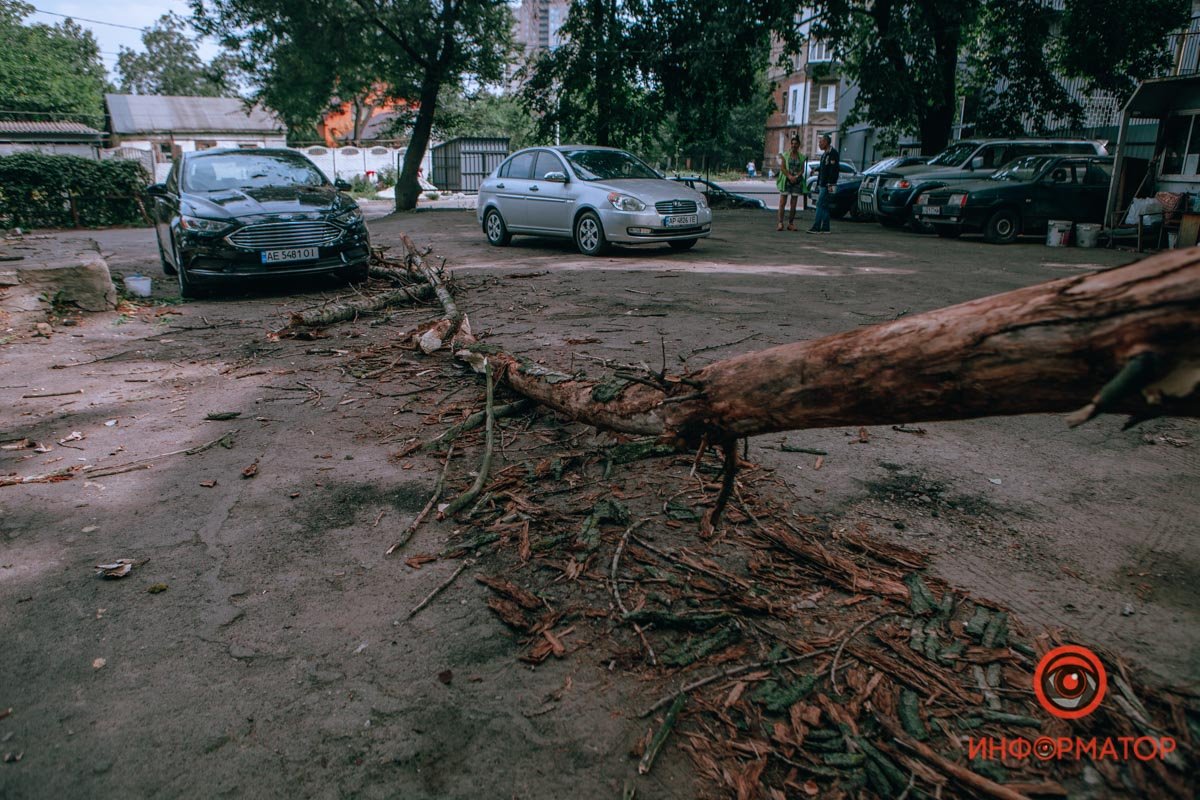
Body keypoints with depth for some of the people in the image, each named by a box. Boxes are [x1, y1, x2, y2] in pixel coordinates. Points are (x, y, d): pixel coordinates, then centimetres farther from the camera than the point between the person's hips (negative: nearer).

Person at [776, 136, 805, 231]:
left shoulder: (801, 157, 10)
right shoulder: (785, 155, 4)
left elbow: (802, 170, 5)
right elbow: (782, 168, -3)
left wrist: (796, 177, -14)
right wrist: (789, 176, -16)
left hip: (796, 181, 2)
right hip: (786, 181, -2)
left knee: (793, 204, 2)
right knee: (782, 202, -8)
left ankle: (791, 223, 8)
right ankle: (780, 223, -8)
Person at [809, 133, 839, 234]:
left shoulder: (833, 153, -10)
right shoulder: (824, 154, 20)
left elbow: (834, 169, -18)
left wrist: (830, 184, -23)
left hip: (827, 185, -10)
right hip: (822, 184, 10)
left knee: (820, 205, -12)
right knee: (824, 206, 9)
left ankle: (816, 227, -14)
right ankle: (825, 228, 11)